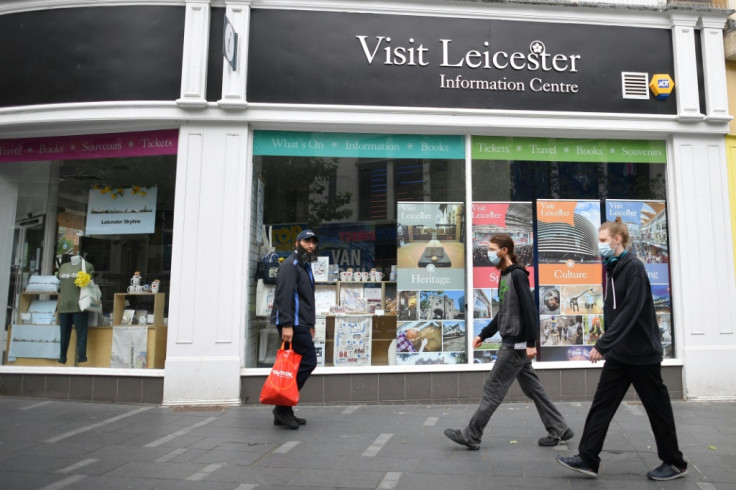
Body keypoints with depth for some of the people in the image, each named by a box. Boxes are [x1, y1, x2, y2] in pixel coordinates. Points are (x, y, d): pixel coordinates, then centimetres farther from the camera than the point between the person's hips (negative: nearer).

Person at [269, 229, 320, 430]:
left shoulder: (305, 266, 24)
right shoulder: (290, 264, -8)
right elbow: (285, 295, -19)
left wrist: (310, 325, 24)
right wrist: (287, 324, -27)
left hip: (300, 324, 10)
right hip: (291, 324, -10)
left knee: (297, 365, 8)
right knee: (309, 361, -12)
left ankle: (284, 410, 12)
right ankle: (282, 406, -7)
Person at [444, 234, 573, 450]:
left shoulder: (517, 274, -15)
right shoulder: (504, 276, 12)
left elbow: (530, 310, -19)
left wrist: (531, 342, -21)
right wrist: (483, 334, 17)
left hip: (517, 344, -9)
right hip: (512, 343, 9)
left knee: (493, 389, -3)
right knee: (532, 388, 15)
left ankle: (471, 436, 6)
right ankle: (558, 429, 25)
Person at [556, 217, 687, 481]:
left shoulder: (634, 267, -17)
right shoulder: (613, 268, 9)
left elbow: (629, 313, -25)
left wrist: (602, 344, -26)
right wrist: (607, 345, 13)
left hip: (642, 353, -8)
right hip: (619, 353, 8)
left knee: (657, 408, 8)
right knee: (601, 404, 4)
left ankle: (674, 463, 25)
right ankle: (588, 458, 8)